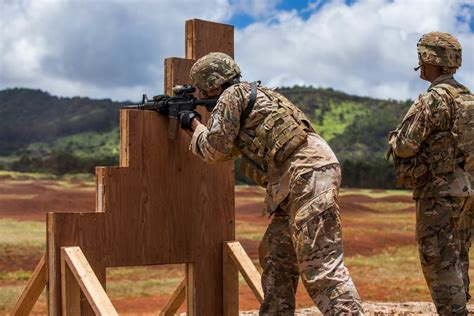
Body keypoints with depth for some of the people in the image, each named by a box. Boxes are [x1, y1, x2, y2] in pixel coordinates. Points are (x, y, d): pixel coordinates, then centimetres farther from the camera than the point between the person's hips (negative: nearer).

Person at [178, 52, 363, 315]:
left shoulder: (233, 95, 1)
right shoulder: (251, 98, 29)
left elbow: (215, 149, -1)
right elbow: (225, 151, 39)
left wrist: (194, 123, 16)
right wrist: (198, 125, 36)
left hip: (308, 174, -10)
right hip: (298, 184, 10)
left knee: (320, 265, -16)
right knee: (275, 256, 16)